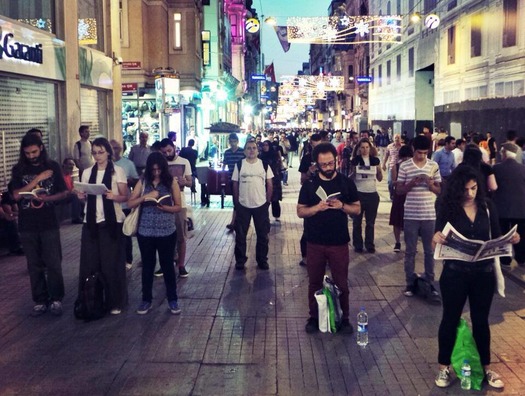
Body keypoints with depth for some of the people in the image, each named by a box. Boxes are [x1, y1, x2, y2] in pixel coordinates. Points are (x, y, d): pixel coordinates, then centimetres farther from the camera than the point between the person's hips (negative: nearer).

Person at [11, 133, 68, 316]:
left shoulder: (53, 166, 2)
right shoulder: (18, 169, 3)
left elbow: (63, 193, 3)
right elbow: (16, 195, -7)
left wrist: (46, 198, -16)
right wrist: (37, 179, -16)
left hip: (49, 224, -1)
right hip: (27, 225, 1)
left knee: (53, 264, 0)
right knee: (34, 265, 8)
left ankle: (56, 299, 13)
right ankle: (40, 301, 17)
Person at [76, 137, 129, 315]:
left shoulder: (117, 171, -2)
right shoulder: (87, 173, 10)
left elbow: (125, 197, -3)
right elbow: (85, 197, 16)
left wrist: (113, 196, -23)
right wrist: (81, 196, -6)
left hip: (111, 222, -4)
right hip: (91, 221, 4)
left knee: (112, 263, 0)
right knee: (89, 262, 3)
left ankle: (115, 302, 9)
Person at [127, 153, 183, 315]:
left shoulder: (172, 182, -2)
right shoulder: (143, 181, 2)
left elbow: (178, 207, 0)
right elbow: (130, 203, -3)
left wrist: (165, 207, -20)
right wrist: (146, 196, -18)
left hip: (167, 231, -1)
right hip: (145, 231, 2)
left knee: (167, 265, 8)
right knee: (147, 265, 11)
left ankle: (172, 299, 20)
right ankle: (146, 300, 24)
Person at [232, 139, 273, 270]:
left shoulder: (264, 165, 0)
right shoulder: (239, 165, -2)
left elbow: (270, 184, 5)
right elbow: (235, 185, 2)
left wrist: (268, 201, 2)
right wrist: (236, 203, 2)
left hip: (261, 205, 1)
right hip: (243, 205, -1)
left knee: (263, 235, 9)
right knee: (240, 235, 7)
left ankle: (262, 260, 23)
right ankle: (240, 260, 20)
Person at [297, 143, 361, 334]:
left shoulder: (346, 183, 0)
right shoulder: (309, 184, -1)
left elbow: (357, 209, 3)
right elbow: (300, 211, -1)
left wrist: (342, 206, -17)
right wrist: (317, 207, -19)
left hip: (339, 242, 0)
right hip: (315, 243, 1)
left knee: (341, 283, 8)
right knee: (314, 282, 12)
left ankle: (344, 318, 23)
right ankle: (314, 317, 27)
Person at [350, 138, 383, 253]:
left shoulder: (375, 160, 3)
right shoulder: (355, 161, -2)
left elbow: (380, 179, 8)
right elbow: (351, 178, 4)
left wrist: (379, 169, -10)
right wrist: (354, 172, -16)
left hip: (372, 194, 2)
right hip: (358, 194, -1)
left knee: (370, 222, 8)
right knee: (357, 221, 5)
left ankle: (370, 245, 17)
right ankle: (358, 245, 14)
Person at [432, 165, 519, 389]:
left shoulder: (487, 208, 0)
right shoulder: (448, 209, -8)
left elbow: (497, 239, 5)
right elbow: (436, 243, -8)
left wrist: (510, 239, -16)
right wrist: (436, 239, -31)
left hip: (484, 273, 2)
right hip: (455, 273, -2)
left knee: (481, 321, 15)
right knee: (450, 320, 10)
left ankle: (486, 367, 32)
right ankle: (444, 367, 25)